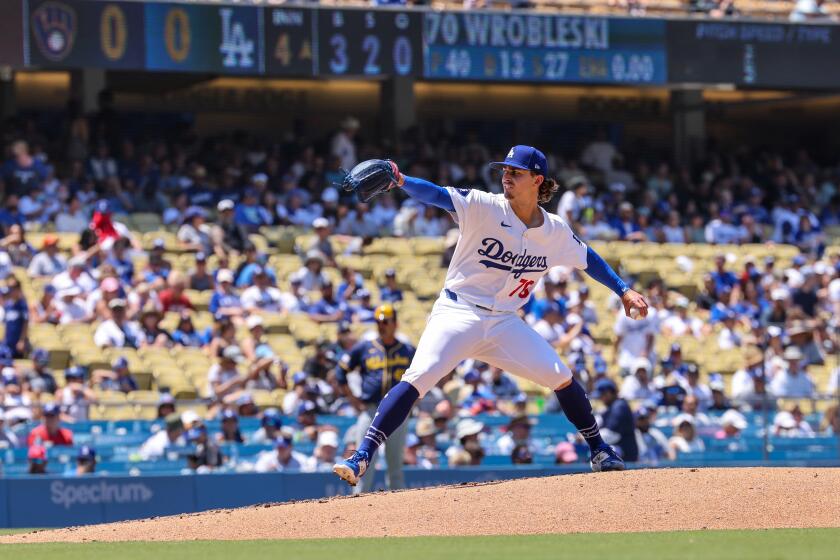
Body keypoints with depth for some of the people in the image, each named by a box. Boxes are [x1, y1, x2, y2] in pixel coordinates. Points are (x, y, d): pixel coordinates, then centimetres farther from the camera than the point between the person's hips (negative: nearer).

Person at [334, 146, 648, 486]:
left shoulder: (556, 231, 3)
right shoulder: (483, 207, -10)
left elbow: (587, 259, 20)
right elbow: (436, 194, -24)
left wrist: (623, 290, 19)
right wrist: (401, 181, -42)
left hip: (504, 322, 4)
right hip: (458, 314, -4)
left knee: (562, 378, -1)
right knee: (417, 379, -23)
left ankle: (600, 451, 22)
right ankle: (362, 458, -26)